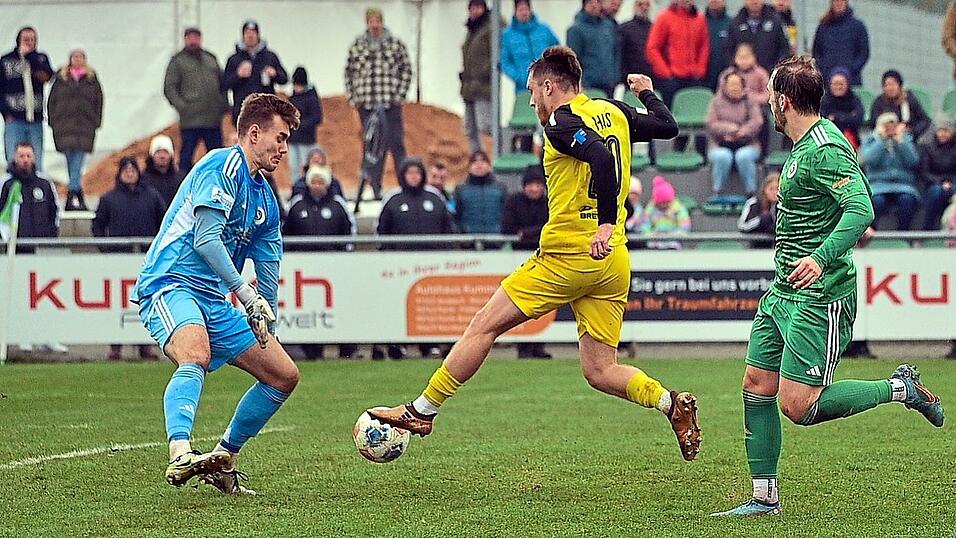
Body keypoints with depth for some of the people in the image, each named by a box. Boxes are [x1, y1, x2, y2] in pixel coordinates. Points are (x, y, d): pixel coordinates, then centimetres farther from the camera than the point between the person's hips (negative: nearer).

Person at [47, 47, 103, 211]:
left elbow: (98, 101, 12)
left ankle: (72, 197, -12)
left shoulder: (91, 78, 8)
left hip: (85, 125, -1)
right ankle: (79, 195, 10)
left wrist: (96, 122, 5)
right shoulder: (61, 78, 8)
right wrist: (53, 121, 3)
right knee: (71, 160, 0)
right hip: (64, 125, 1)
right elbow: (52, 101, 10)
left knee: (77, 162, -9)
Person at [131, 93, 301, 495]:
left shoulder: (265, 199, 22)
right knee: (196, 356, -38)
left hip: (215, 301, 9)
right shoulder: (224, 166, -7)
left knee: (285, 375, 7)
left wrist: (268, 335, 26)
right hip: (172, 285, -9)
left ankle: (223, 460, 19)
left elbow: (268, 277, 28)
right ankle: (180, 456, -57)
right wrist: (246, 294, -20)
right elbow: (206, 239, -17)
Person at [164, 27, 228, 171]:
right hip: (191, 120, -5)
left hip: (214, 120, 5)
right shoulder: (177, 61, 2)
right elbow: (169, 88, -3)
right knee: (186, 155, -3)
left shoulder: (211, 59, 16)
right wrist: (181, 106, -15)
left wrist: (224, 104, 7)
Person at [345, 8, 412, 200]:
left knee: (396, 144, -3)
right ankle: (375, 189, 8)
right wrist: (352, 97, 5)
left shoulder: (396, 44, 2)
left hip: (391, 104, -2)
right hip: (366, 104, 2)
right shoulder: (357, 46, 7)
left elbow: (406, 70, 5)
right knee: (370, 146, 4)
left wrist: (400, 95, -2)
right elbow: (349, 72, 13)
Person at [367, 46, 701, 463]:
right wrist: (646, 92, 41)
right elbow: (667, 127, 24)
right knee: (600, 372, 8)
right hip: (613, 263, 7)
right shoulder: (613, 112, 13)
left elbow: (602, 158, -27)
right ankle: (672, 403, -11)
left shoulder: (562, 122, -9)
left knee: (484, 325, 4)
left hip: (568, 256, -7)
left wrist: (605, 223, -30)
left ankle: (422, 412, 9)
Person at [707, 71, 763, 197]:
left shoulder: (750, 101, 9)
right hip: (721, 146, 0)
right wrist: (729, 128, -19)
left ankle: (752, 193, -25)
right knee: (723, 157, -35)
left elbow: (757, 122, -5)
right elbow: (711, 125, -3)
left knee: (743, 156, -35)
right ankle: (717, 193, -23)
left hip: (746, 145, 0)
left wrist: (741, 133, -20)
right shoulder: (716, 102, 10)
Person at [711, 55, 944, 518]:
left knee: (797, 405, -12)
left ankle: (901, 388, 4)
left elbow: (861, 210, -30)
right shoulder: (806, 145, 13)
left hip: (820, 294, -10)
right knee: (756, 386, 6)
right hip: (783, 290, 10)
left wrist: (822, 258, -42)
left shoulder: (825, 151, -18)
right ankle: (764, 498, 12)